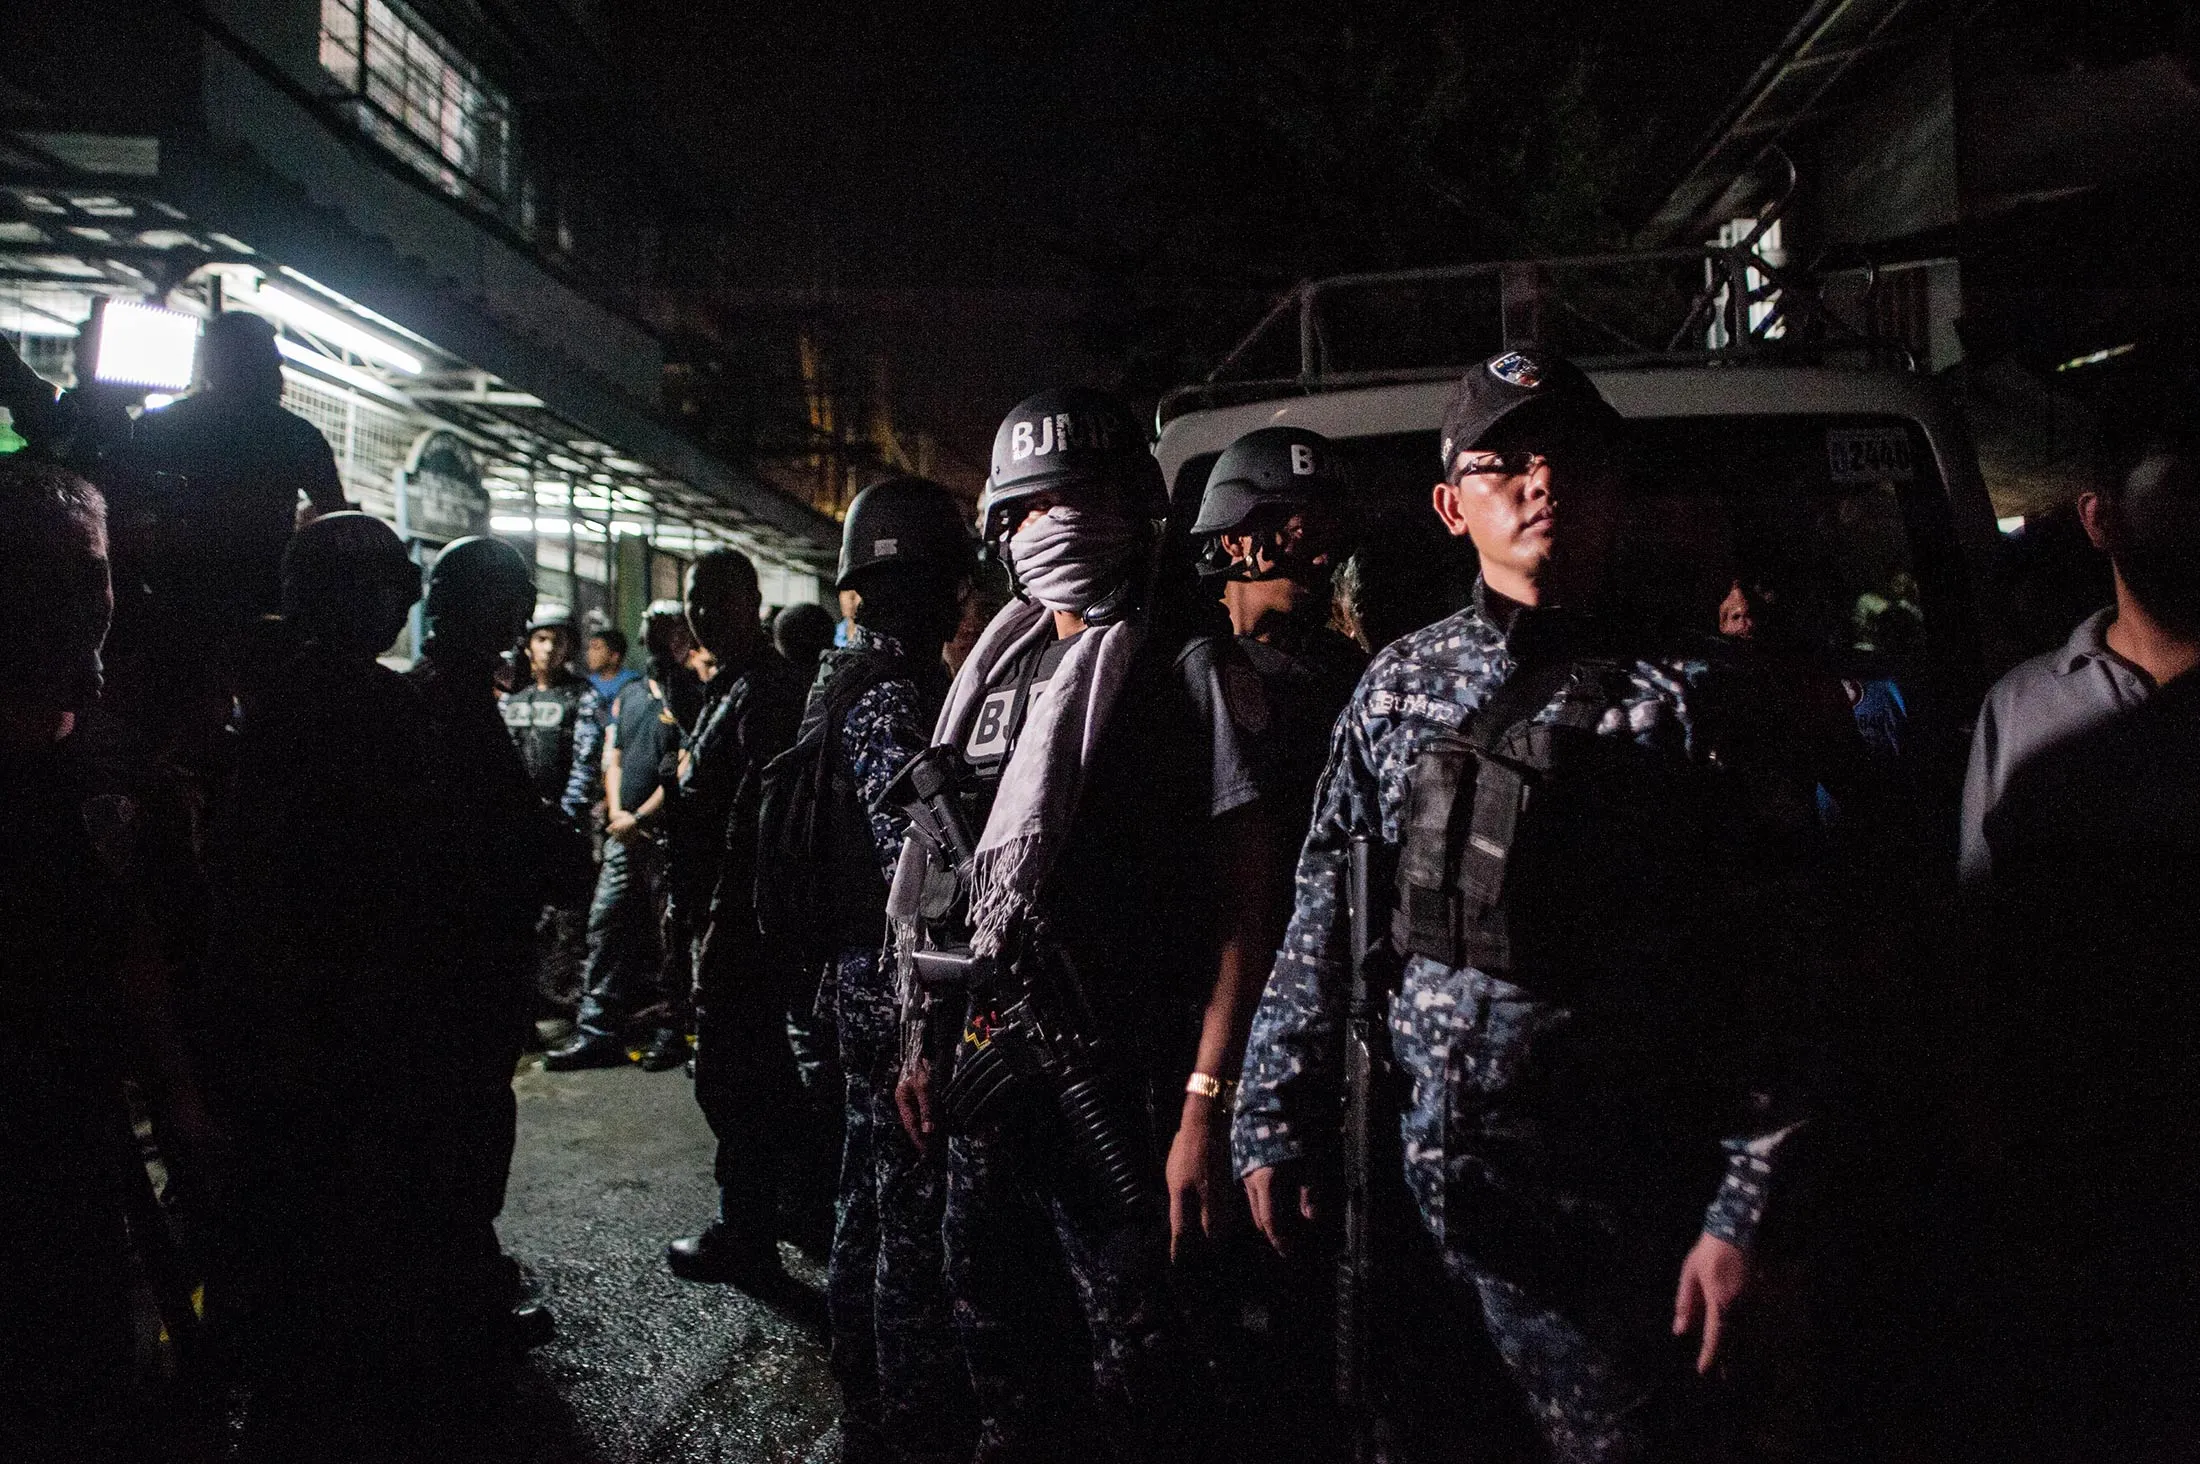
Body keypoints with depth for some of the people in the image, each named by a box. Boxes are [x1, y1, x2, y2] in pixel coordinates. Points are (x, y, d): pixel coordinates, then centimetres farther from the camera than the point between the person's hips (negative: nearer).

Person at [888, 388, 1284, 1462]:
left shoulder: (1184, 676, -8)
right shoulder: (996, 673, 11)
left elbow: (1237, 906, -12)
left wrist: (1204, 1103, -18)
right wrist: (924, 1038, 11)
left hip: (1109, 1063, -6)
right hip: (982, 1045, 6)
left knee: (1132, 1331, 2)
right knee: (984, 1293, 18)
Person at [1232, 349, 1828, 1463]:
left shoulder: (1686, 698, -3)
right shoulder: (1398, 687, 5)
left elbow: (1763, 978, -5)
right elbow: (1321, 927, 7)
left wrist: (1742, 1214, -8)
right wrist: (1274, 1131, 4)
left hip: (1600, 1201, -3)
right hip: (1402, 1178, 3)